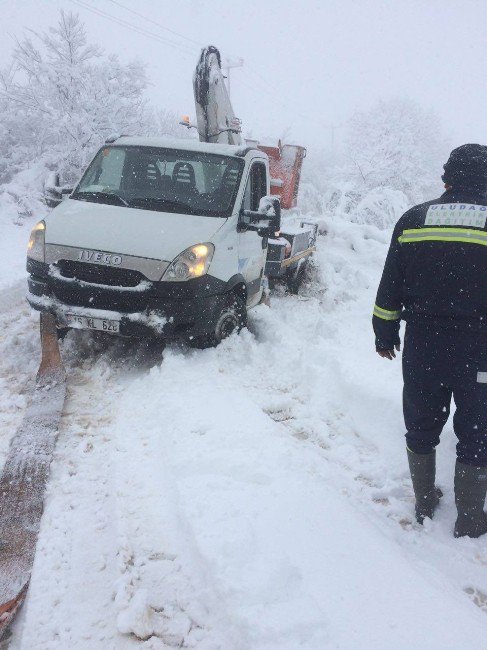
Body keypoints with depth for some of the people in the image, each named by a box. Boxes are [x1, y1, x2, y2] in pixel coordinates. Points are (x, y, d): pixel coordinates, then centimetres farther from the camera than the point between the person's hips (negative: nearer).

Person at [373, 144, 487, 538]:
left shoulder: (414, 220, -2)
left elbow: (390, 288, 2)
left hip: (423, 346, 2)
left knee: (421, 428, 17)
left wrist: (385, 332, 13)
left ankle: (425, 505, 31)